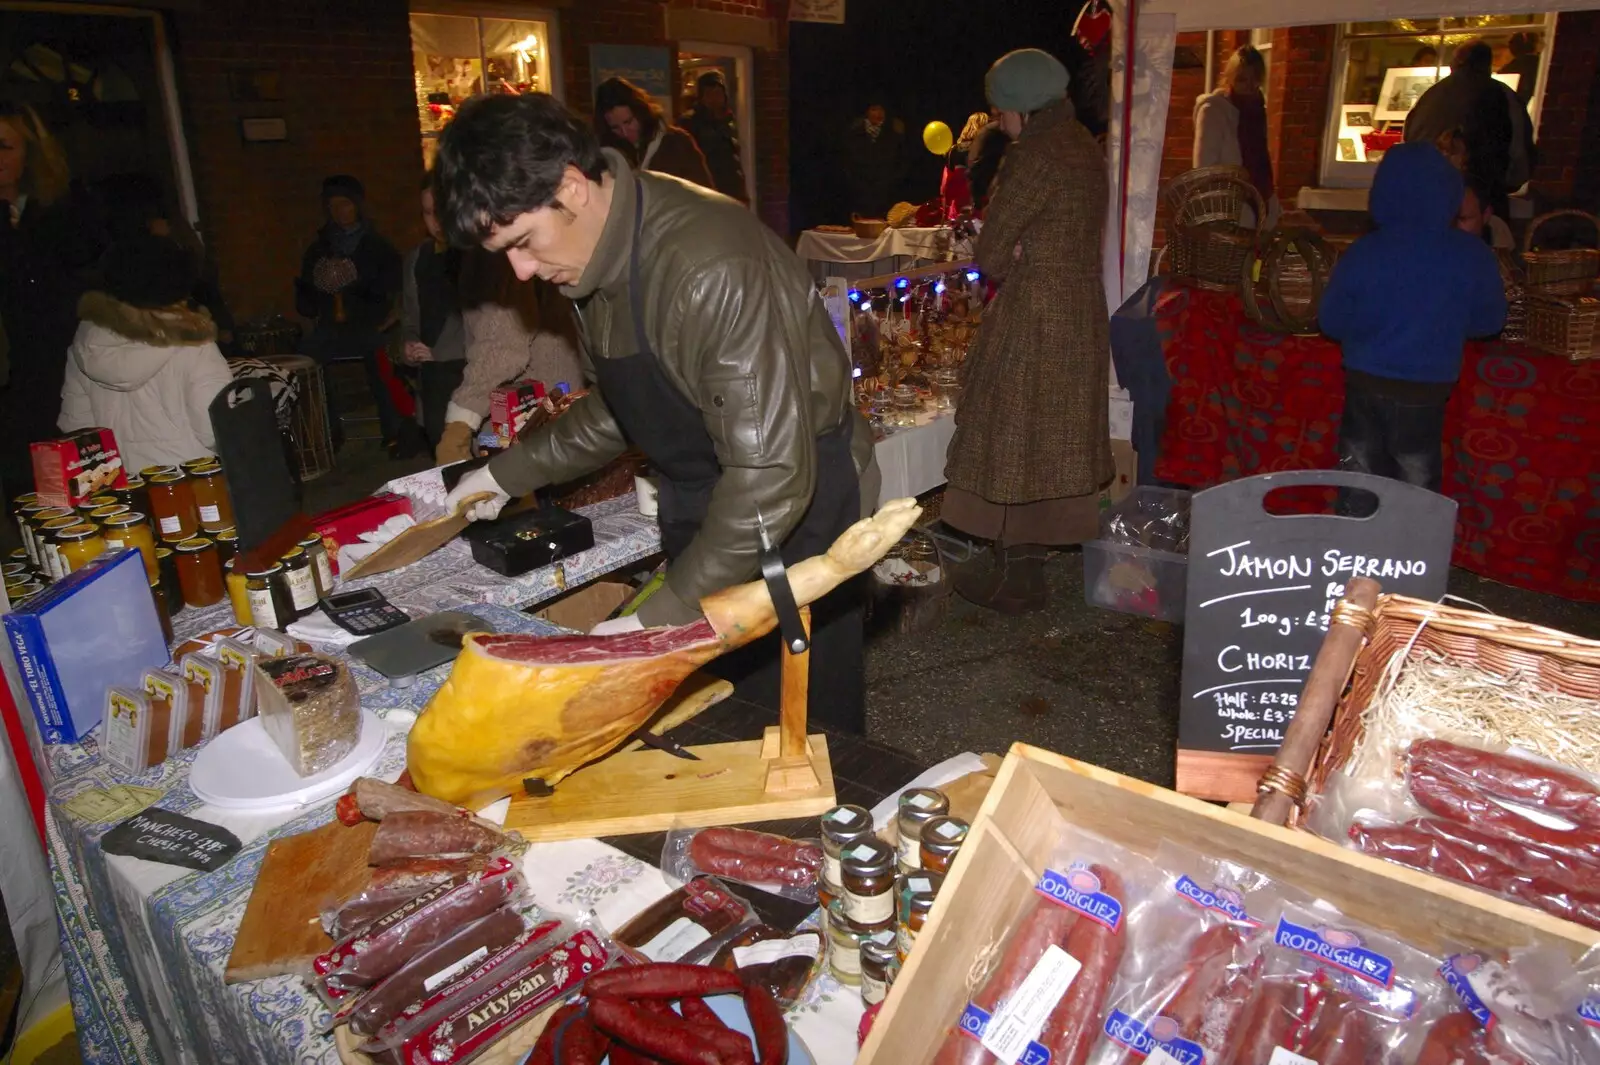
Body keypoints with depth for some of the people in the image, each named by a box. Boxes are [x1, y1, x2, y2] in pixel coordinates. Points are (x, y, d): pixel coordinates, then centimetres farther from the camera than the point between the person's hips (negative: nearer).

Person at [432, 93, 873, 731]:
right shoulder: (594, 252, 0)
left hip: (797, 508, -8)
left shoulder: (714, 269, -29)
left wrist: (662, 619, -28)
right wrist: (511, 473, 11)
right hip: (700, 509, 8)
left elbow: (772, 476, -30)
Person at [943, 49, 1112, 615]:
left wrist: (1007, 261, 3)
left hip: (1035, 314, -9)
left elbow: (990, 253, -17)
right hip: (1081, 307, 9)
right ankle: (1033, 550, 32)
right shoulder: (1084, 146, 10)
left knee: (1014, 434, 1)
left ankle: (1013, 576, 10)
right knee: (1055, 431, 17)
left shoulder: (1036, 156, -18)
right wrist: (1017, 256, -4)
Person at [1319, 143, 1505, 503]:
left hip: (1366, 383, 0)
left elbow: (1331, 322, -3)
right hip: (1427, 390, 0)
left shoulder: (1363, 252, -13)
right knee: (1417, 488, 15)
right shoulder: (1472, 255, -11)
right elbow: (1489, 321, 3)